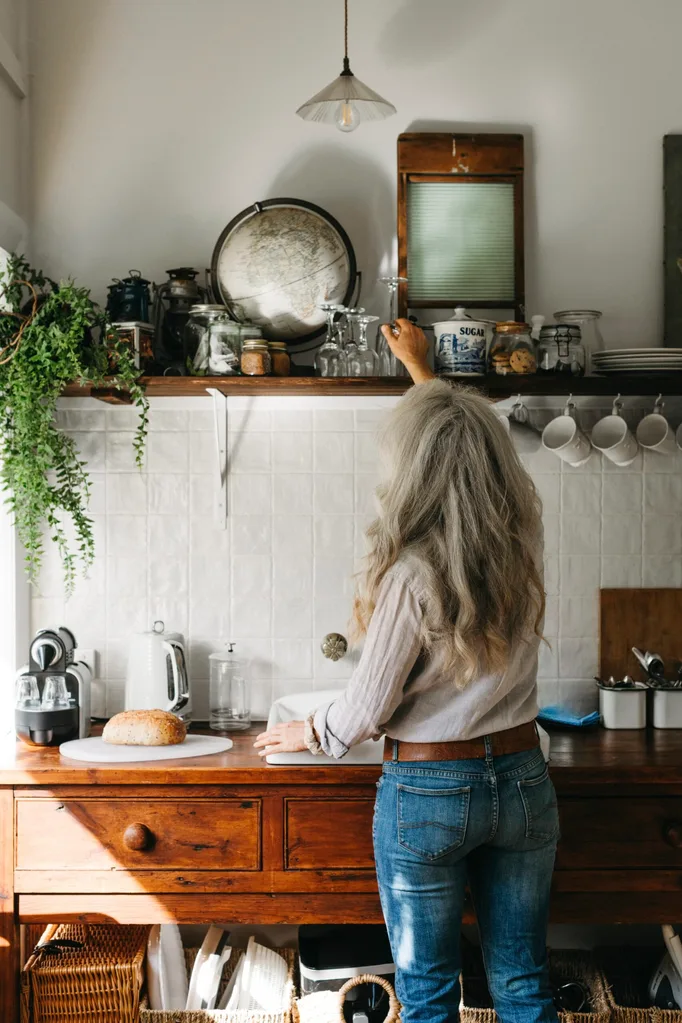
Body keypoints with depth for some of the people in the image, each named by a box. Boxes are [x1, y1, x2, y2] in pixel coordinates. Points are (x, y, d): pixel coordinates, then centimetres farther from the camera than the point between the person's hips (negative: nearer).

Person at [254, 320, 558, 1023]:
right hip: (522, 781, 5)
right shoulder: (521, 539, -3)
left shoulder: (412, 574, -21)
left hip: (426, 792, -5)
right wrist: (422, 370, 32)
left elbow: (365, 711, -12)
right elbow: (472, 445, 17)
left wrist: (305, 734, 9)